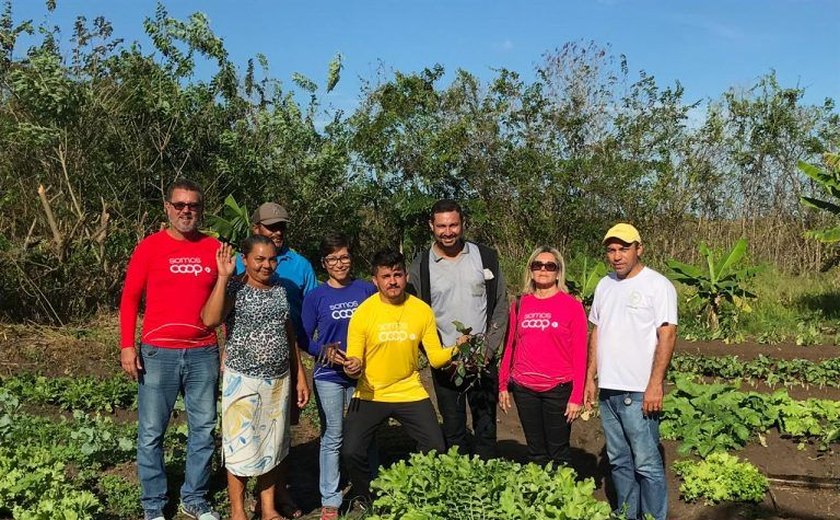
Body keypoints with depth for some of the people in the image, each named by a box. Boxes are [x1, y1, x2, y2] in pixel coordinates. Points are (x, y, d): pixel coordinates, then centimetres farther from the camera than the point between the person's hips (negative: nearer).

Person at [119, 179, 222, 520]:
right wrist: (127, 346, -8)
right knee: (151, 434, 5)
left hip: (203, 354, 2)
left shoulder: (214, 248, 5)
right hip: (157, 353, -2)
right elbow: (130, 298, 1)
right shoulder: (150, 247, -1)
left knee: (203, 430, 10)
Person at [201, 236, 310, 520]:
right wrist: (223, 276, -26)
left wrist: (301, 376, 13)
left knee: (271, 447, 14)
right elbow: (210, 319, -28)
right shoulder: (234, 288, -9)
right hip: (243, 381, -5)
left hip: (279, 380, 5)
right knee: (241, 447, 4)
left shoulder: (279, 290, 7)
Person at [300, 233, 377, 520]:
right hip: (329, 375, -1)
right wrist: (326, 352, -15)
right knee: (332, 438, 5)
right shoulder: (315, 297, -2)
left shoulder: (367, 289, 1)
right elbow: (305, 339, 2)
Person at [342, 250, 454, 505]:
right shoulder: (363, 313, -12)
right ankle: (366, 503, 18)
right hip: (370, 395, -2)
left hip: (410, 392, 2)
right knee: (352, 452, -11)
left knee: (436, 450, 0)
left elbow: (435, 357, -4)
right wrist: (353, 367, -31)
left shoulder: (422, 310, -6)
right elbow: (353, 360, -8)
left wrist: (456, 349, -23)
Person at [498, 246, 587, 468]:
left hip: (558, 389, -3)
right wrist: (503, 385, 9)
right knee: (536, 452, 14)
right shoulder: (519, 304, 6)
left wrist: (577, 396, -9)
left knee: (558, 453, 6)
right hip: (524, 389, 3)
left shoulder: (572, 306, -5)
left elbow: (579, 355, -5)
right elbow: (510, 346, 11)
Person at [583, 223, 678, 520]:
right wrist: (590, 377, 13)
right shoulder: (605, 285, 13)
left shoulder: (658, 285, -7)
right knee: (619, 461, 14)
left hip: (639, 392, -6)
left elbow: (667, 336, -11)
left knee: (647, 464, -2)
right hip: (607, 389, 7)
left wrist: (655, 385, -17)